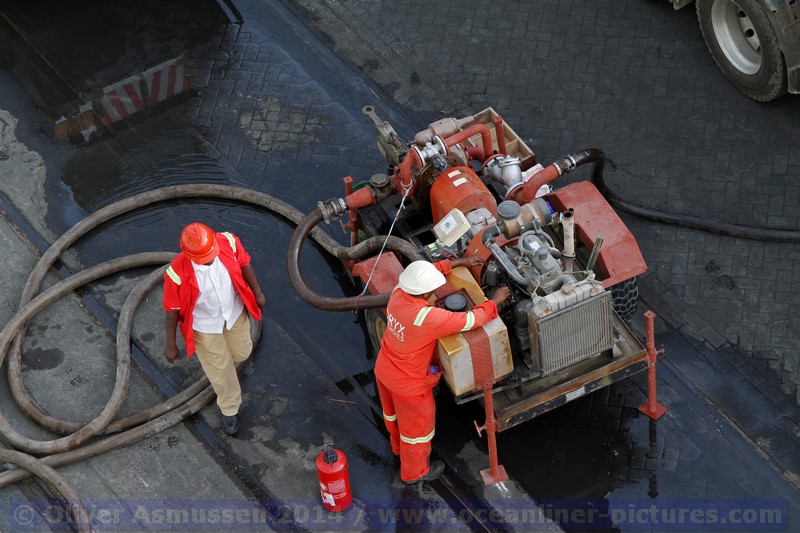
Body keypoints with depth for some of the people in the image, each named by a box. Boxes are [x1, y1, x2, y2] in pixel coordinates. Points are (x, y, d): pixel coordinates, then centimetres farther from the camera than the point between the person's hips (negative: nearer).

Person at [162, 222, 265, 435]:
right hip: (205, 326, -3)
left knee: (241, 353, 28)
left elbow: (244, 264, -8)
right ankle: (230, 409, 47)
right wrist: (171, 344, -10)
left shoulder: (228, 242, -30)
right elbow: (172, 309, -21)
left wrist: (257, 293, 5)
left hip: (235, 313, 3)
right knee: (219, 370, 18)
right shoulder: (177, 273, -37)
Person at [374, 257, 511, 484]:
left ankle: (399, 446, 63)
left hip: (383, 371, 7)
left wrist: (460, 261, 3)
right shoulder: (428, 318, -41)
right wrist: (495, 301, -16)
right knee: (418, 427, 21)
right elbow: (472, 320, -32)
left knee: (394, 414, 34)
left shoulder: (398, 293, -19)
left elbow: (430, 270, 1)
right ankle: (414, 471, 45)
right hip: (409, 384, -7)